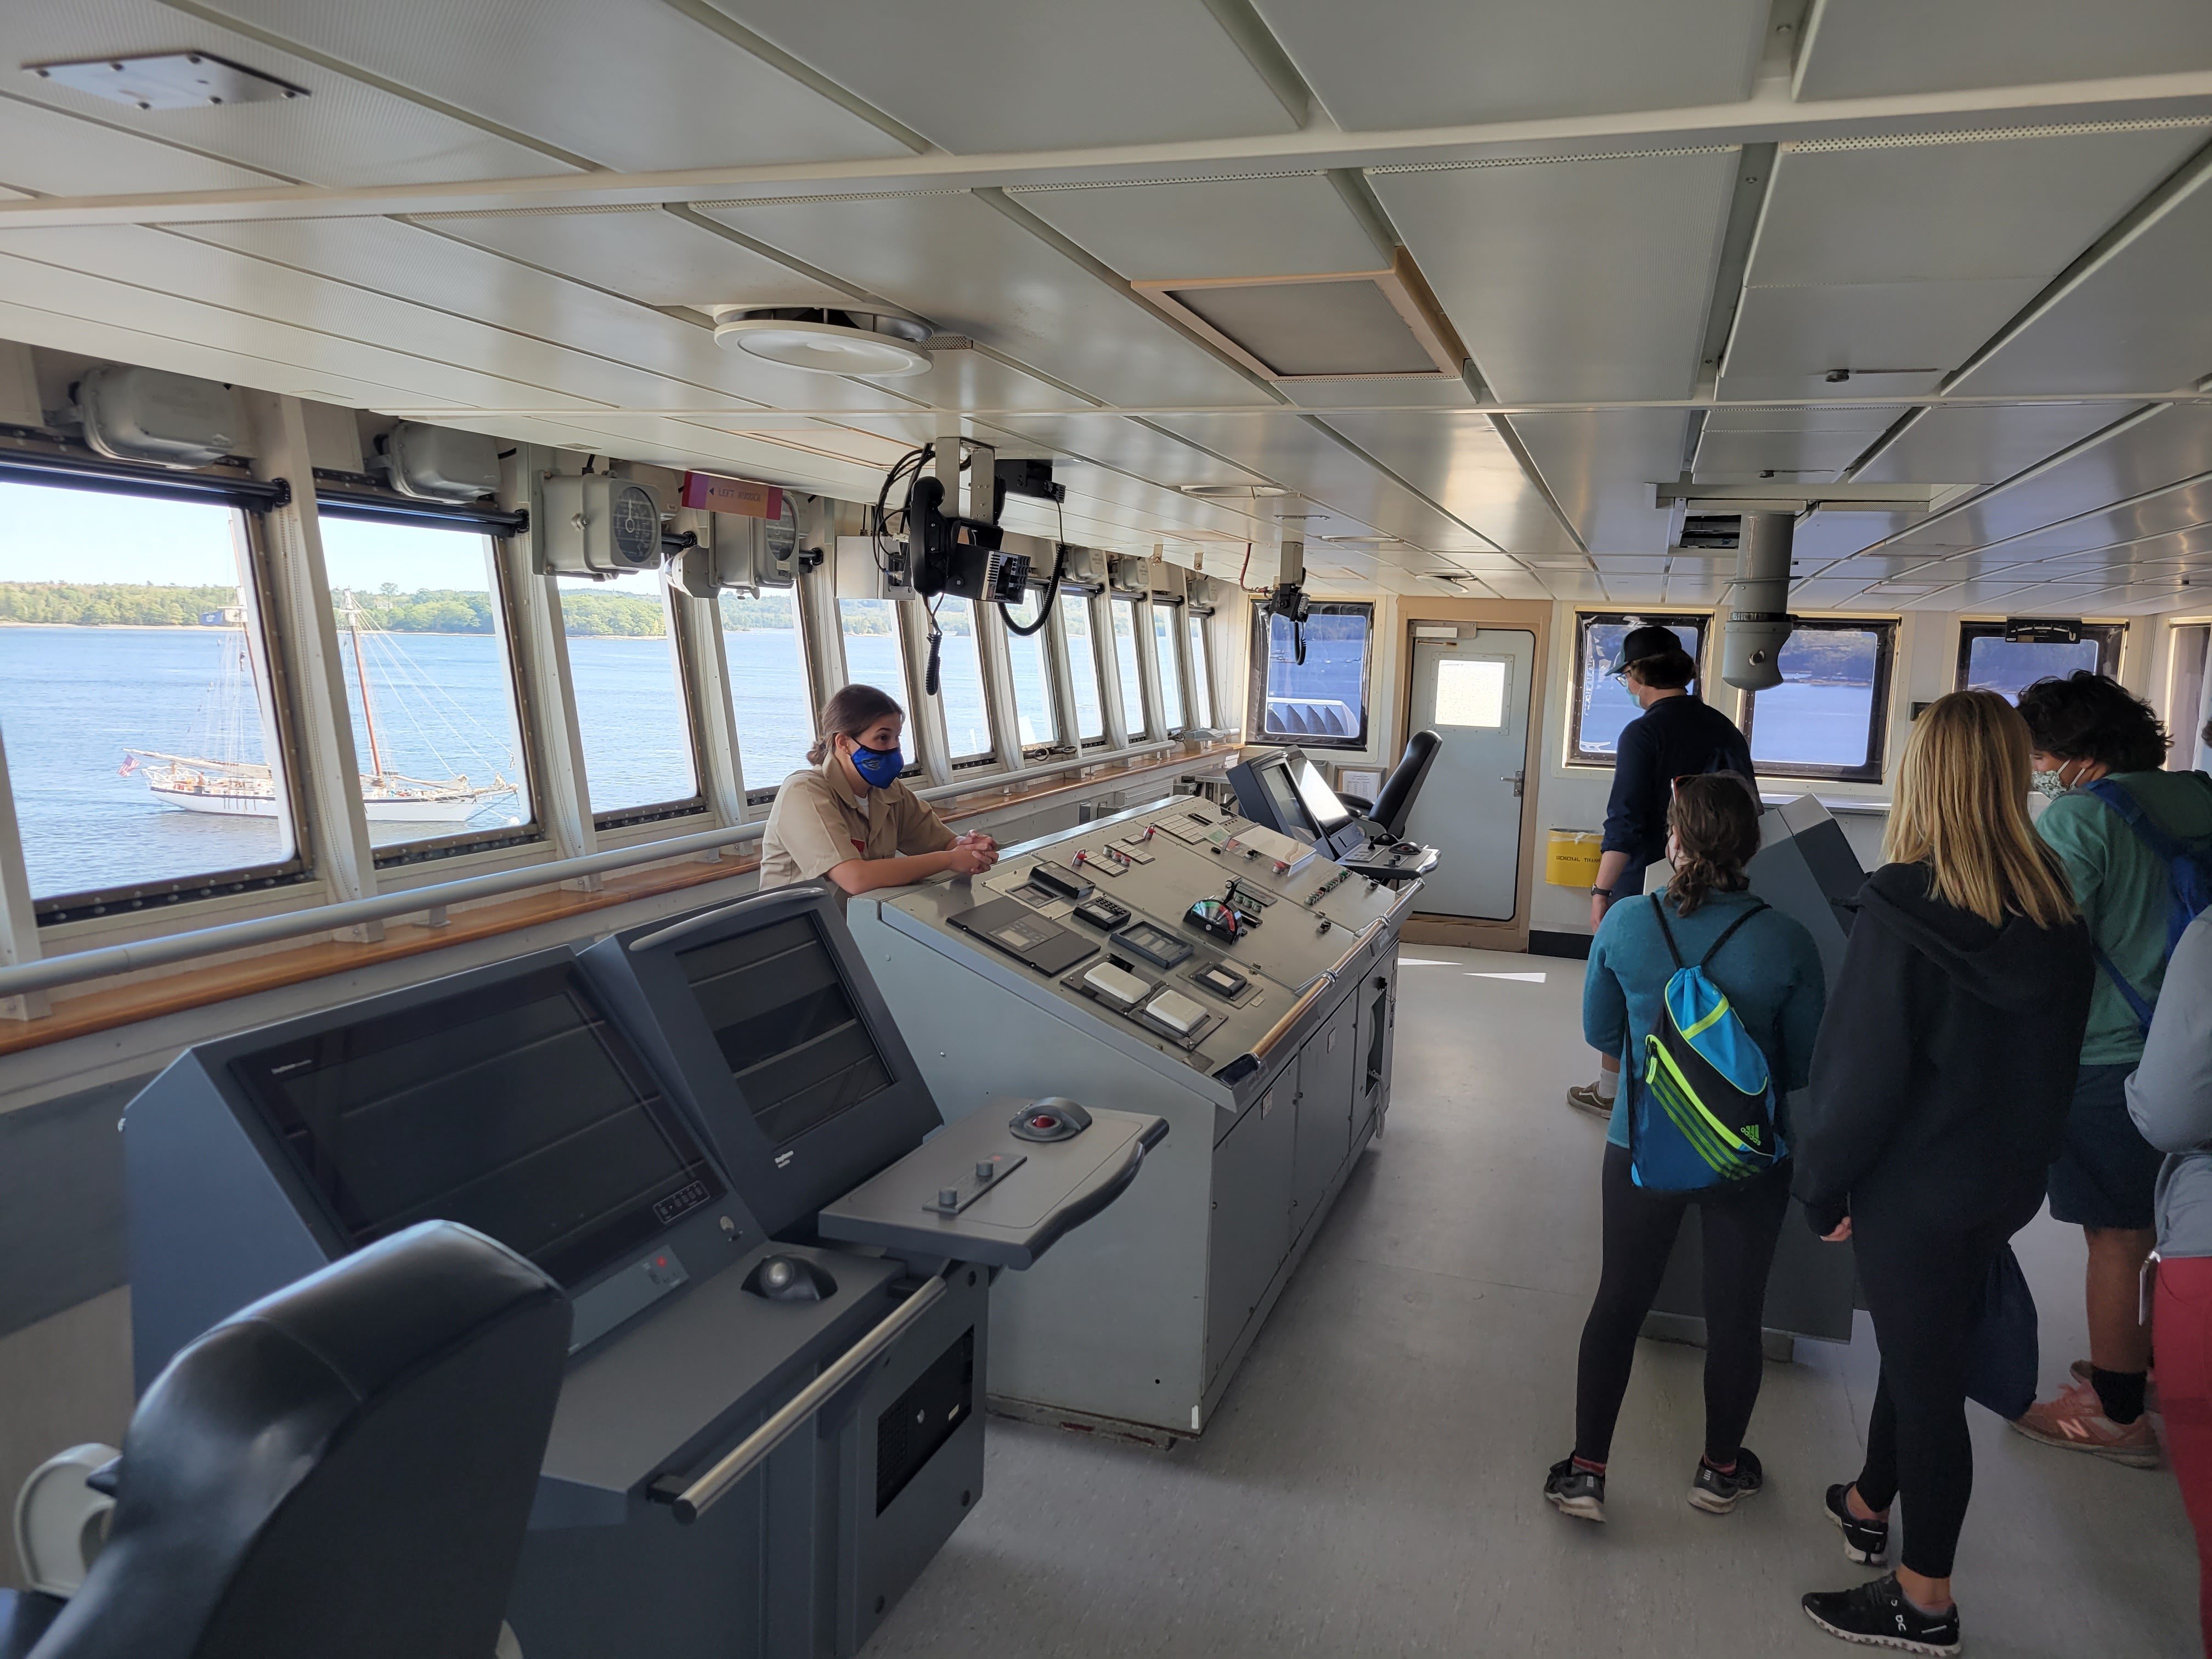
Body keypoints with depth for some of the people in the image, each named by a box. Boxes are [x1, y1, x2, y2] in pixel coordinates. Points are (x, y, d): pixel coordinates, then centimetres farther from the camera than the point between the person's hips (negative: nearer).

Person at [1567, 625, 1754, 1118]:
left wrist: (1601, 891, -18)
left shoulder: (1643, 733, -16)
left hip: (1645, 888, -6)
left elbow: (1625, 824, -21)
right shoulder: (1726, 730, 4)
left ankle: (1610, 1091, 20)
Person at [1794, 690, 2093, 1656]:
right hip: (2010, 1176, 6)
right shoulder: (2056, 906, -4)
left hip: (1918, 1184, -6)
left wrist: (1825, 1184, -8)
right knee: (1928, 1346, 22)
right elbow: (2063, 1045, 8)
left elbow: (1861, 1065, -20)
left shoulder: (1905, 907, -23)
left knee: (1924, 1367, 6)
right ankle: (1870, 1504, 43)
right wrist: (2027, 1147, 20)